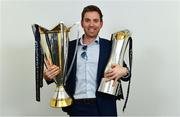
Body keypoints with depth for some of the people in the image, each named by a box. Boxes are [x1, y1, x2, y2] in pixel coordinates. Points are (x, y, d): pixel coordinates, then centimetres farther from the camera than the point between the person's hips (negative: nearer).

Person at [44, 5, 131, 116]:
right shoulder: (70, 46, 6)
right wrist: (48, 75, -12)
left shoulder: (110, 46, 1)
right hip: (77, 107, 1)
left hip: (103, 107, -1)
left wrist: (124, 71, -21)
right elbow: (60, 73, 9)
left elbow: (123, 70, 1)